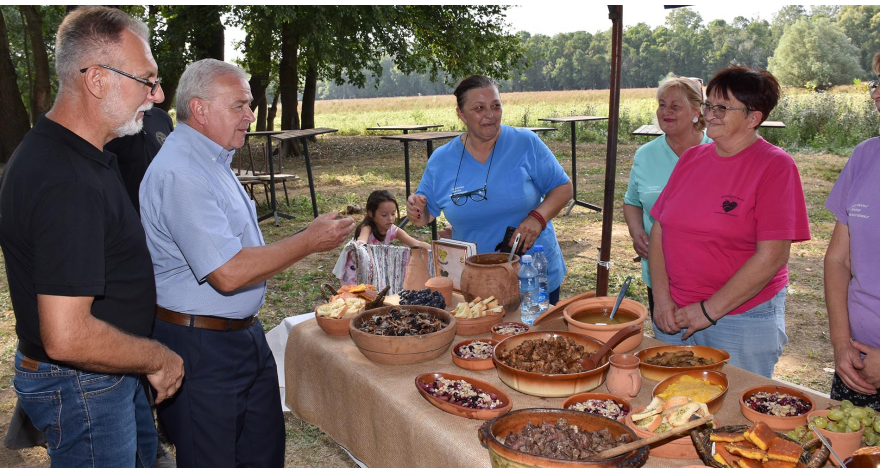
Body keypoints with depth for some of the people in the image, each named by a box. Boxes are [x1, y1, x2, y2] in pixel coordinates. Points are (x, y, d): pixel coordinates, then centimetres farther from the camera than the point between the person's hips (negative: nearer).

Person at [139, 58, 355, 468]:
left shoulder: (210, 161, 11)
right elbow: (227, 273, -29)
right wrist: (309, 241, -20)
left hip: (242, 334, 10)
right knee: (213, 461, 8)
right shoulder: (180, 173, -23)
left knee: (265, 449, 19)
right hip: (201, 348, -9)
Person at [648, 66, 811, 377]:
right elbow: (659, 229, 5)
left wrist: (710, 310, -15)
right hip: (676, 317, 5)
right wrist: (662, 298, -5)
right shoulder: (691, 158, 6)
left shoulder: (776, 166, -10)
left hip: (743, 320, -5)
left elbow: (772, 256, -16)